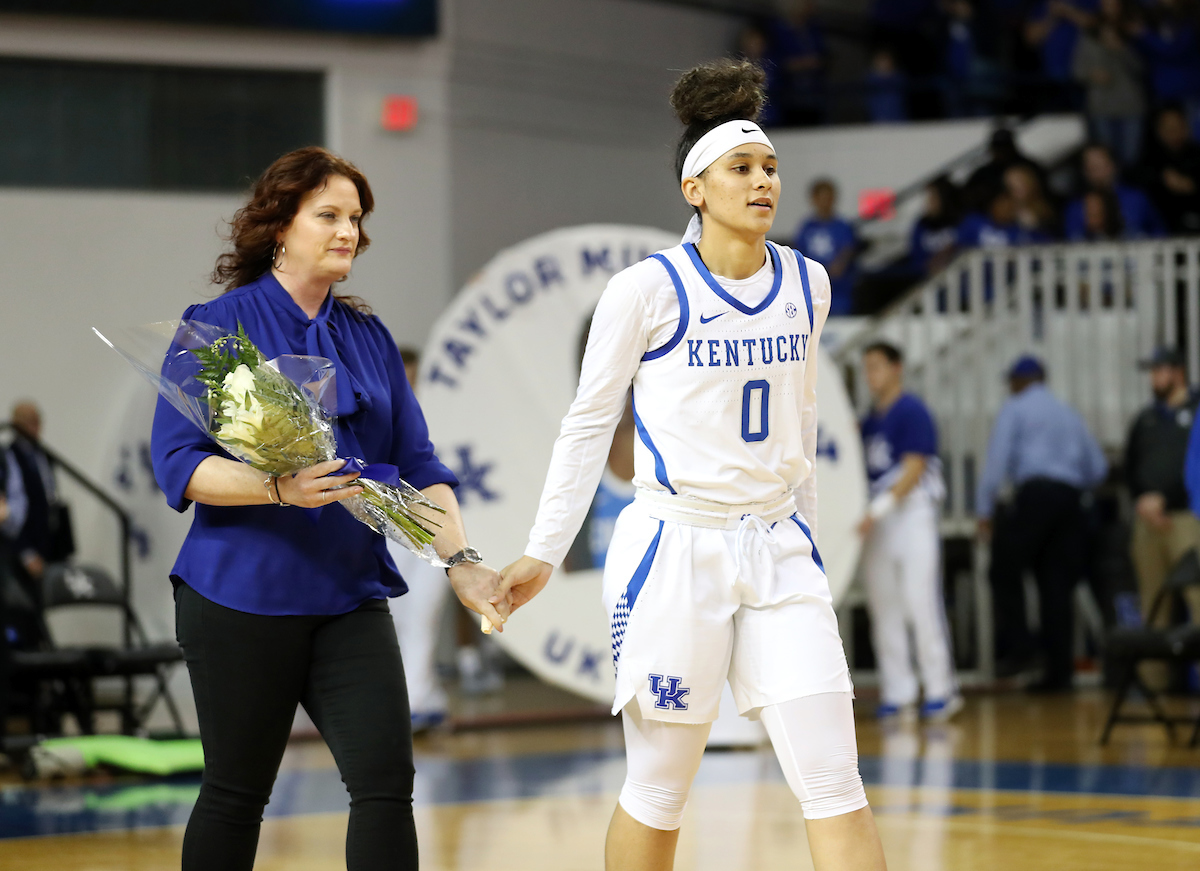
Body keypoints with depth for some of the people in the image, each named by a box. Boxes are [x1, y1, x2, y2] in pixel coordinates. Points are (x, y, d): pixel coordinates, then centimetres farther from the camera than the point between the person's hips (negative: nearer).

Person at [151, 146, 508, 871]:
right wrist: (278, 489, -26)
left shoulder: (368, 337, 13)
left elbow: (416, 463, 10)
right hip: (241, 595, -4)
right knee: (236, 793, 4)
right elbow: (177, 462, -10)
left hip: (350, 595, 4)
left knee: (387, 778, -9)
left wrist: (461, 560, -5)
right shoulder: (219, 325, -2)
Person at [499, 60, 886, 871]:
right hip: (674, 550, -4)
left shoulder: (807, 284, 6)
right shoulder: (649, 289, -8)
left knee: (834, 781, -6)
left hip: (778, 552, 4)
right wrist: (545, 552, 1)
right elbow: (589, 424, 1)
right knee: (659, 789, 3)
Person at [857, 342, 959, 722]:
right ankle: (898, 694, 7)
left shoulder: (912, 413, -7)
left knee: (921, 603, -10)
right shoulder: (870, 420, 16)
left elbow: (913, 470, -15)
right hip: (878, 519, 8)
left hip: (913, 513, -7)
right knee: (884, 608, 4)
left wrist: (880, 507, -21)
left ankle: (940, 690, -5)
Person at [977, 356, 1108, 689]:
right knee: (1057, 583, 4)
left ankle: (1015, 647, -14)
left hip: (1034, 495, -5)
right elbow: (1097, 468, 22)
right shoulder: (1069, 414, 24)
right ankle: (1059, 670, 0)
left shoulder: (1014, 408, 8)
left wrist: (984, 510, -4)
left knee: (1006, 570, 3)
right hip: (1070, 499, 5)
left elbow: (998, 460, -4)